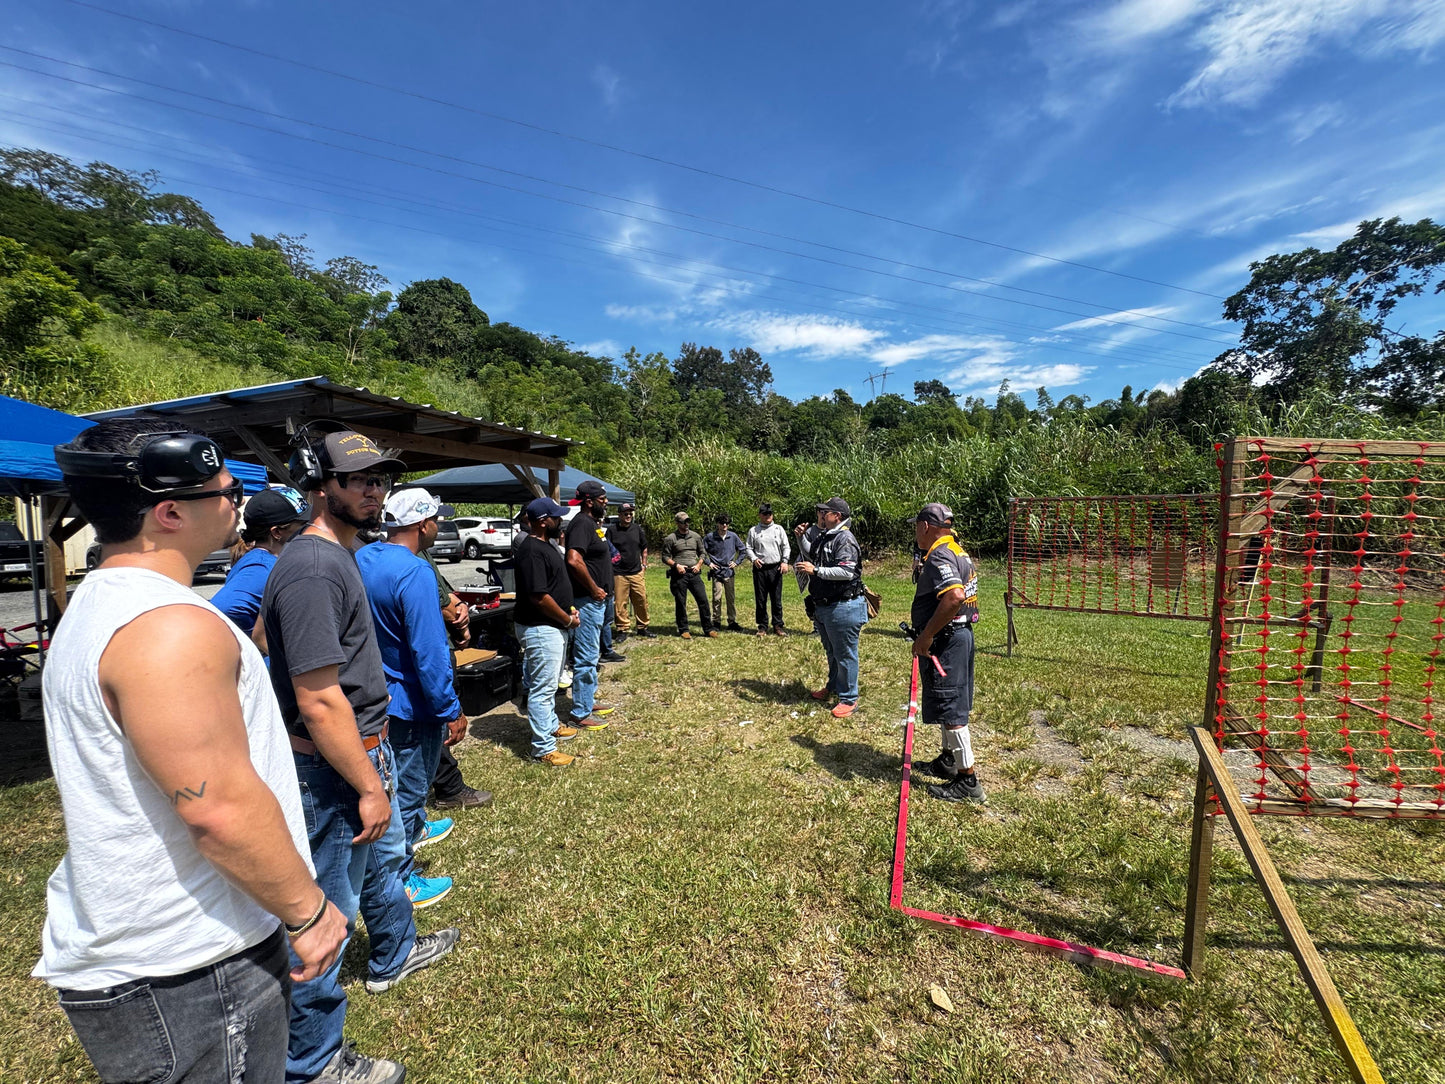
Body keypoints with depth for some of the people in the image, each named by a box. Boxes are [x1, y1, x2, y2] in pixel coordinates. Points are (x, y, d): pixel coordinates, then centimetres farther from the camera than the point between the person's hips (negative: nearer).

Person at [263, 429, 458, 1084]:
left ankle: (394, 955, 55)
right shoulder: (312, 568, -25)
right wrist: (369, 786, -21)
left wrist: (377, 766, 19)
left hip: (366, 749, 11)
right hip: (332, 768, -11)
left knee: (385, 857, 29)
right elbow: (319, 701, -27)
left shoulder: (338, 557, 8)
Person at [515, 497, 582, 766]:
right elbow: (539, 596, -26)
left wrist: (569, 609, 9)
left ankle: (550, 725, 41)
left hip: (554, 626, 11)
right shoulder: (532, 550, -22)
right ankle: (543, 749, 9)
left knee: (550, 683, 24)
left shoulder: (545, 545, 11)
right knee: (542, 688, -1)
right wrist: (568, 619, -15)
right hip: (541, 629, -11)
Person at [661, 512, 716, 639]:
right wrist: (676, 565, -13)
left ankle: (708, 629, 9)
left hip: (694, 573, 3)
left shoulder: (696, 536, 10)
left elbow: (703, 552, 17)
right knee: (680, 603, 4)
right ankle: (683, 630, 16)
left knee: (703, 600, 0)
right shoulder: (671, 539, -1)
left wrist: (699, 564, 1)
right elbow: (665, 557, 1)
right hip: (678, 575, -3)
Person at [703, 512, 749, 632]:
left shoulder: (733, 536, 2)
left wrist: (737, 562, 8)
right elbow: (701, 551, 6)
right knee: (717, 598, -2)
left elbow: (743, 550, 15)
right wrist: (708, 563, 1)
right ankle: (716, 621, 10)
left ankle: (732, 622, 14)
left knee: (731, 598, 6)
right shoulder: (710, 537, -4)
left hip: (730, 571, 2)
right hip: (716, 571, -2)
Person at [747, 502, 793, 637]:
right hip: (759, 568, 0)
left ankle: (778, 626, 12)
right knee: (760, 600, 4)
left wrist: (784, 561, -6)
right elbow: (749, 548, 7)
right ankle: (762, 626, 14)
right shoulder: (753, 530, 6)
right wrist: (754, 558, -11)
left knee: (777, 599, 3)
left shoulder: (778, 529, 8)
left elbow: (786, 546, 7)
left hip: (776, 568, 0)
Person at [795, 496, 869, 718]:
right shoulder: (821, 537, 13)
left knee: (844, 654, 1)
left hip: (842, 607, -10)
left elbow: (847, 572, -28)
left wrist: (816, 570, -25)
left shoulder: (845, 539, -17)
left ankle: (849, 699, 13)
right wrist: (802, 536, 14)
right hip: (823, 607, 10)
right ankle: (833, 687, 41)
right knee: (831, 651, 24)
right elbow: (810, 555, 30)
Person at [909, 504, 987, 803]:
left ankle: (968, 780, 7)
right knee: (951, 703, 21)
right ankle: (948, 760, 36)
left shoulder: (939, 556, -19)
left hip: (945, 640, -11)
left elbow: (954, 596, -35)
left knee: (949, 709, -2)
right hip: (961, 634, 11)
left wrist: (926, 636, -28)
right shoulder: (959, 552, 14)